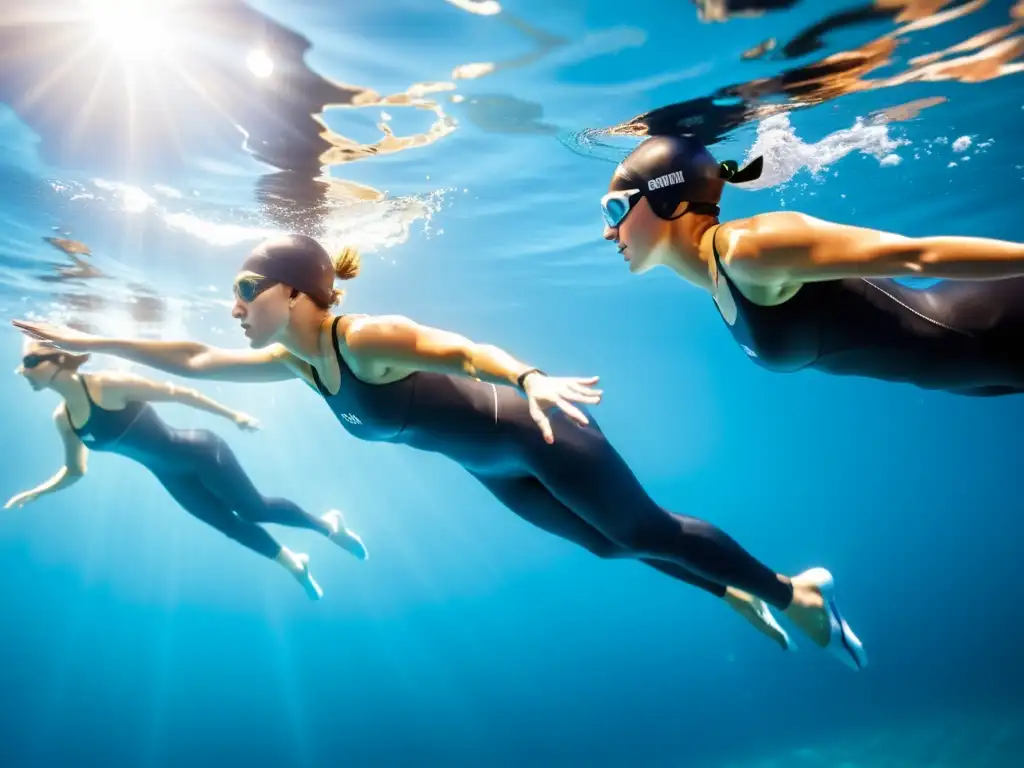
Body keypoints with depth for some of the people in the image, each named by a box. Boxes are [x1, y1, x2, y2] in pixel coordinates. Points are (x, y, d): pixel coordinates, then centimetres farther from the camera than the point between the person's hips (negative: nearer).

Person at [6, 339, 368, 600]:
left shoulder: (110, 384, -26)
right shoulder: (62, 419, -4)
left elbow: (179, 393, -19)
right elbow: (74, 471, 13)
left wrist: (232, 415, -15)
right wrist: (34, 493, 4)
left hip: (200, 453, -7)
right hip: (173, 477, 7)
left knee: (254, 510, 3)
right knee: (230, 524, 15)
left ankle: (328, 524, 27)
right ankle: (294, 563, 35)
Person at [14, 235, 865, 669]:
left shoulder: (367, 337, -28)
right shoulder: (298, 362, -2)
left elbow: (465, 349, -44)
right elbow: (195, 361, 6)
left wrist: (531, 380, -63)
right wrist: (87, 341, 10)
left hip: (540, 440, -8)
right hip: (498, 472, 8)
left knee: (649, 533, 1)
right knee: (609, 544, 18)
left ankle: (793, 590, 21)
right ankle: (739, 597, 36)